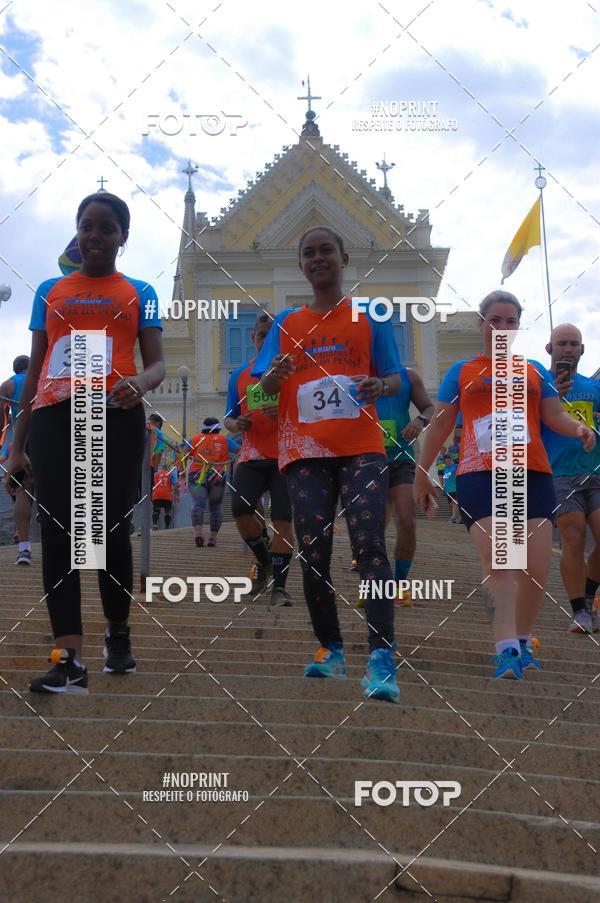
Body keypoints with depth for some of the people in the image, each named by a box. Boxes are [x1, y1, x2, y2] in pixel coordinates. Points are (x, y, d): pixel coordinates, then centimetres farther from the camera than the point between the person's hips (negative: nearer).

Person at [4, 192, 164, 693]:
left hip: (117, 417, -2)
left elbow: (157, 363, 7)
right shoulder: (50, 291, 19)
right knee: (58, 531, -8)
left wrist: (141, 382, -19)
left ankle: (118, 633, 22)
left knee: (112, 531, -1)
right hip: (53, 417, 2)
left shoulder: (138, 293, 14)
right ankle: (69, 659, -11)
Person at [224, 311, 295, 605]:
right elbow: (229, 419, 17)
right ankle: (264, 562, 12)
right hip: (252, 456, 3)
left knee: (282, 519, -8)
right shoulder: (240, 375, 13)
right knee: (240, 510, -14)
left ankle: (279, 586, 0)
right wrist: (237, 424, -7)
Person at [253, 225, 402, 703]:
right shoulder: (286, 324, 14)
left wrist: (381, 386, -16)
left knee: (369, 543, -17)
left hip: (361, 448, -2)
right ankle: (331, 650, 17)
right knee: (312, 555, 0)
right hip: (305, 452, 3)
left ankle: (382, 660, -22)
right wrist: (275, 374, -14)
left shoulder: (370, 317, 10)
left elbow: (394, 377, 9)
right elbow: (264, 388, 10)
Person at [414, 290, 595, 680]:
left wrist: (579, 429, -10)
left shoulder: (535, 371, 20)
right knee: (496, 560, -19)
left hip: (533, 474, 2)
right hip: (480, 474, -2)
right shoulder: (461, 372, 15)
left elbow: (556, 416, 13)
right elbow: (440, 425, 16)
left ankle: (522, 644, 14)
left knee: (536, 570, -5)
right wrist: (422, 473, 13)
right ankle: (507, 649, -24)